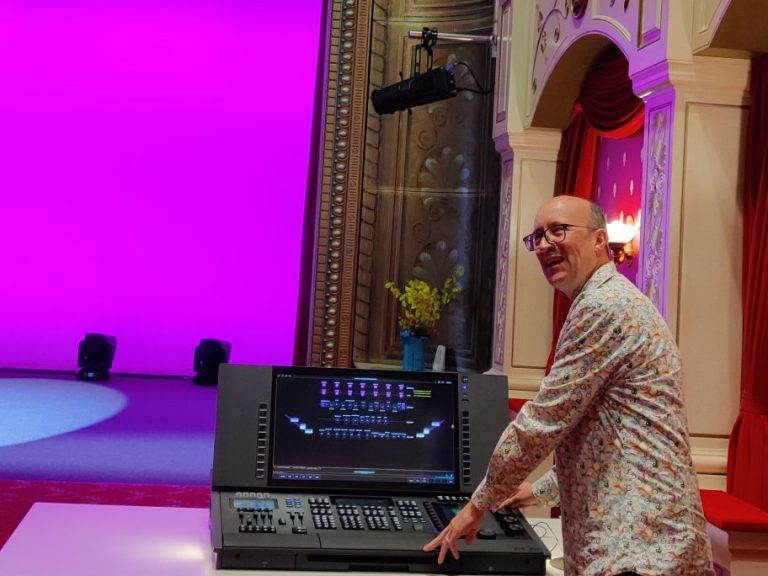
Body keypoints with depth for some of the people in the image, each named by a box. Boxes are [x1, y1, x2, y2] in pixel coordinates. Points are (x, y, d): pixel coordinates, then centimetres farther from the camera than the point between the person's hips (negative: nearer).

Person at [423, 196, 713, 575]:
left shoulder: (604, 306, -15)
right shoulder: (615, 303, 19)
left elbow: (542, 421, -14)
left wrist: (479, 504, -2)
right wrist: (540, 490, 29)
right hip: (635, 538, 10)